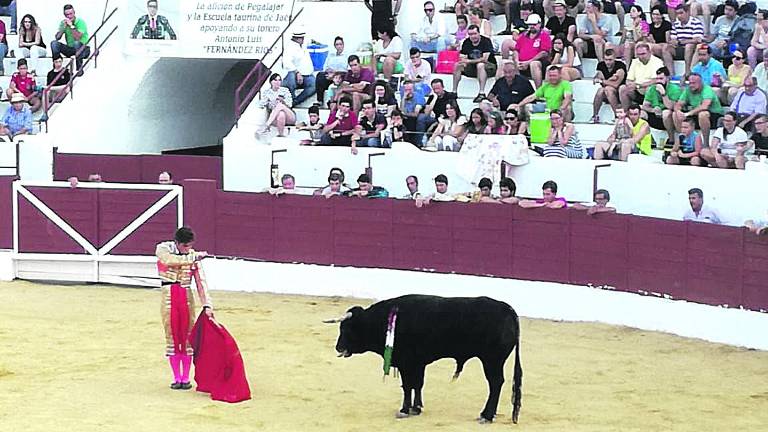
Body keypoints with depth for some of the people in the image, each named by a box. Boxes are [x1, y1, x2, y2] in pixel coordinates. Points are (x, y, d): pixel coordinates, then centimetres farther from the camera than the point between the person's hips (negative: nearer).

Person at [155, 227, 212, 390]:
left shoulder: (193, 256, 4)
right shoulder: (163, 249, -1)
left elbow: (201, 282, -2)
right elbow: (171, 261, -24)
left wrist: (207, 305, -12)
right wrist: (193, 258, -19)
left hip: (186, 296, 1)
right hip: (169, 296, -1)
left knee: (187, 337, 1)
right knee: (172, 336, 2)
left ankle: (186, 378, 10)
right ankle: (176, 378, 10)